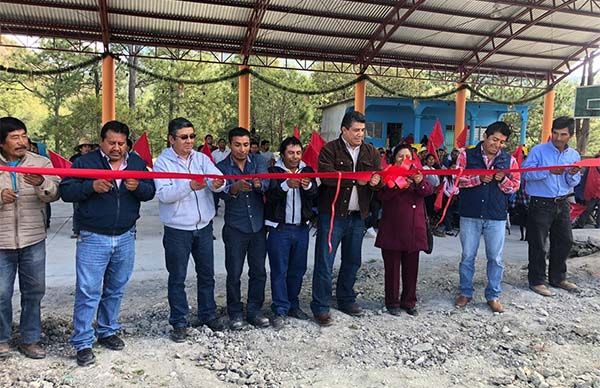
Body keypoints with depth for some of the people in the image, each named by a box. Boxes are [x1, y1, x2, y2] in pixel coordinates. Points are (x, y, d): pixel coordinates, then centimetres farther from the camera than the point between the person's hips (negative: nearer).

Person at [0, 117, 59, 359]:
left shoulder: (40, 163, 2)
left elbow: (54, 194, -10)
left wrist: (41, 183, -31)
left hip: (33, 240, 1)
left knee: (34, 292, 9)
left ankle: (30, 340, 24)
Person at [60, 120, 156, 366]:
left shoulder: (136, 162, 6)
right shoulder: (85, 162, -4)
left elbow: (150, 191, 4)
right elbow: (66, 191, -7)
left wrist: (138, 186, -18)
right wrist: (91, 186, -24)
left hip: (126, 238, 4)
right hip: (93, 238, -4)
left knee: (116, 289, 16)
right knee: (88, 292, -2)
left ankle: (107, 331, 33)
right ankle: (83, 343, 10)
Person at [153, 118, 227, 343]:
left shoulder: (202, 158, 5)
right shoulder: (162, 162, -6)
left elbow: (218, 178, -11)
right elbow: (163, 194, -19)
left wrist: (218, 183, -35)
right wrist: (190, 186, -32)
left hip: (204, 226, 4)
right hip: (177, 229, -4)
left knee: (206, 273, 15)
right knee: (177, 278, 6)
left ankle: (208, 315, 32)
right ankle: (179, 322, 20)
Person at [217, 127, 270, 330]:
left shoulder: (258, 161, 1)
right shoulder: (222, 167, -3)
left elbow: (266, 183, -16)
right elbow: (222, 193, -18)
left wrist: (259, 184, -39)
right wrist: (234, 188, -39)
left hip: (258, 225, 2)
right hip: (235, 228, -2)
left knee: (258, 271, 9)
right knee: (234, 273, 4)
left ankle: (254, 310, 24)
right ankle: (235, 312, 21)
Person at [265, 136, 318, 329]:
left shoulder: (307, 171, 9)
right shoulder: (274, 171, -2)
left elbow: (315, 193, -7)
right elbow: (270, 195, -17)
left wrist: (308, 185, -28)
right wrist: (287, 185, -34)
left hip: (301, 228, 4)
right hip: (279, 228, -4)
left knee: (297, 270, 12)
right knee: (279, 271, 0)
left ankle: (293, 305, 28)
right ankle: (280, 310, 9)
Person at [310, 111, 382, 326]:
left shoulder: (370, 152, 10)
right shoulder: (330, 150, -5)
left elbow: (380, 179, 5)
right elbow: (327, 176, -21)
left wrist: (377, 181, -18)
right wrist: (357, 178, -20)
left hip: (357, 216, 6)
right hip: (332, 214, -5)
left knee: (352, 261, 17)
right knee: (325, 263, -2)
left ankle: (346, 300, 34)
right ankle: (320, 308, 9)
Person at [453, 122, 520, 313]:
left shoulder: (509, 160, 5)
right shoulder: (467, 155, 0)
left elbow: (515, 186, 6)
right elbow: (457, 179, -5)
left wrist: (502, 180, -14)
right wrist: (479, 178, -17)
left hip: (497, 216, 1)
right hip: (470, 214, -1)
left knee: (495, 258, 7)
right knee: (467, 256, 8)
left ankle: (493, 295, 21)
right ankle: (465, 292, 23)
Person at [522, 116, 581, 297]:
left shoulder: (574, 155, 9)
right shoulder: (538, 151, -8)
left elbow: (574, 183, 12)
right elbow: (526, 173, -17)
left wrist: (573, 175, -10)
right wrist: (549, 171, -26)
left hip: (562, 204, 6)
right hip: (541, 204, -6)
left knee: (565, 241, 15)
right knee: (538, 245, 0)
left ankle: (558, 278, 32)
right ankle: (537, 281, 14)